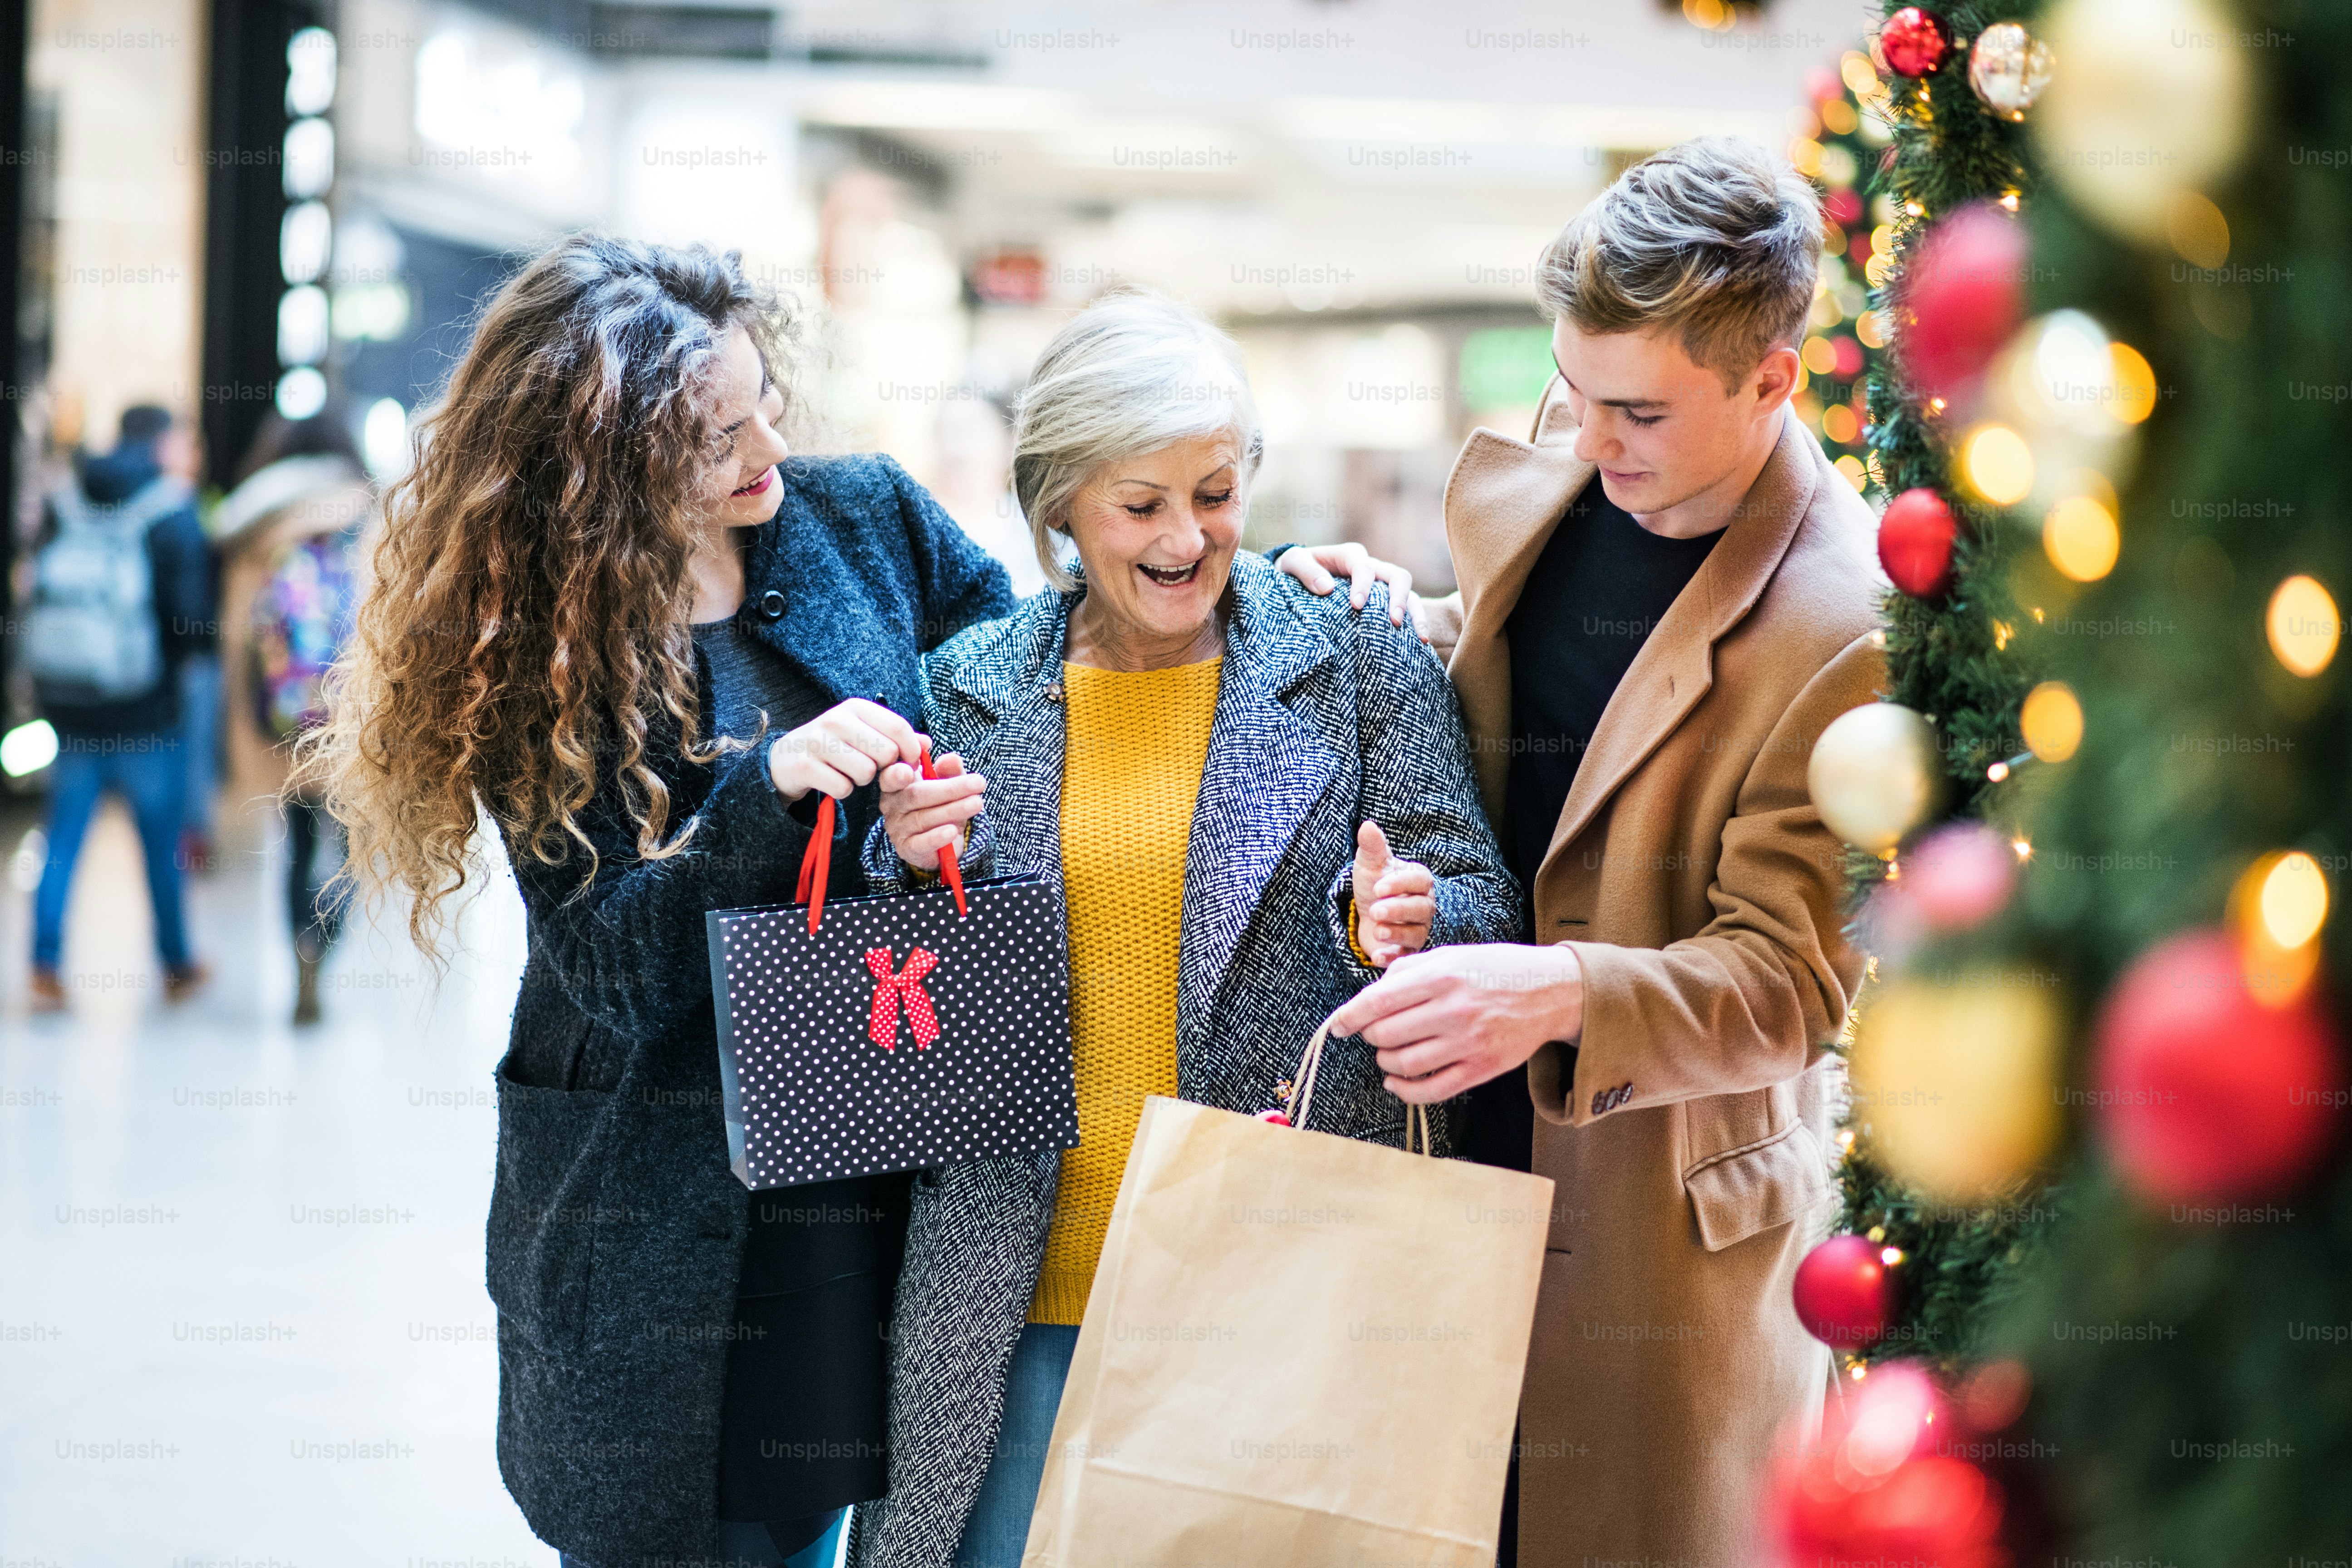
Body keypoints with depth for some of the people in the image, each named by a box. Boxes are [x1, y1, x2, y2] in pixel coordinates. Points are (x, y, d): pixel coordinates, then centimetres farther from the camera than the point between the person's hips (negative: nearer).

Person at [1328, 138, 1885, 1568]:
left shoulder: (1854, 626, -20)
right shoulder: (1524, 482, 2)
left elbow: (1788, 981, -20)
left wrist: (1560, 994, -35)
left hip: (1659, 1217, -6)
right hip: (1446, 1155, 6)